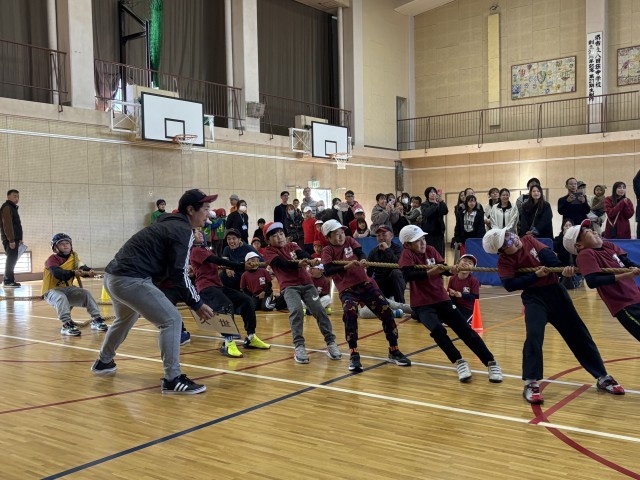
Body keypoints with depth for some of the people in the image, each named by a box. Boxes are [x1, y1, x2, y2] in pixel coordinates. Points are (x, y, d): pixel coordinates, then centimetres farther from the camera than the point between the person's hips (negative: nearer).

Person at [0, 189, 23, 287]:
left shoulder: (13, 208, 21)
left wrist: (19, 239, 20)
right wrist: (11, 240, -23)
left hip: (14, 239, 10)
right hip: (10, 239, -10)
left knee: (12, 259, 12)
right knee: (12, 258, -10)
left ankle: (8, 280, 17)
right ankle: (8, 281, -9)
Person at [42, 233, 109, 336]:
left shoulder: (73, 257, 4)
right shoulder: (52, 259, -13)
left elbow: (82, 268, -13)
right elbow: (57, 273, -31)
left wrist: (89, 271, -36)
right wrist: (73, 273, -46)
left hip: (67, 289, 5)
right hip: (51, 291, -5)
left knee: (86, 293, -13)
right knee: (61, 297, -35)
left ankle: (96, 319, -10)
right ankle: (66, 324, -38)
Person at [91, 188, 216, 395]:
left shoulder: (168, 224, 19)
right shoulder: (183, 230, -10)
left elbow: (170, 269, 21)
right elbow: (179, 275, -14)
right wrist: (197, 304, -5)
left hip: (112, 276, 10)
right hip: (130, 280, -10)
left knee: (125, 319, 34)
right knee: (171, 320, -8)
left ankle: (103, 362, 52)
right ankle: (172, 379, -7)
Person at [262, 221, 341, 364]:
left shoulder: (292, 246, 16)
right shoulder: (269, 251, 4)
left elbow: (303, 254, -5)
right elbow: (282, 264, -13)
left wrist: (312, 260, -29)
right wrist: (298, 264, -33)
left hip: (306, 283, 4)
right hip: (289, 286, -4)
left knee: (319, 310, -10)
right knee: (296, 311, -27)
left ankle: (331, 343, 1)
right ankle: (299, 347, -19)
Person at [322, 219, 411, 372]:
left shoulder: (349, 240, 9)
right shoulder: (327, 250, -1)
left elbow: (360, 252, -9)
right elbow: (328, 271, -17)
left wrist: (362, 260, -32)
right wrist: (346, 266, -31)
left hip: (365, 284, 4)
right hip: (347, 289, -4)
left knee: (387, 312, -5)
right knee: (349, 314, -32)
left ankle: (394, 352, 11)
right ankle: (354, 355, -20)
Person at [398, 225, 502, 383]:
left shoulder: (430, 250, 3)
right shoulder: (407, 254, -12)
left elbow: (443, 268, 3)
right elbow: (408, 275, -28)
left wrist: (452, 270, -20)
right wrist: (430, 272, -40)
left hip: (442, 300, 4)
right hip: (421, 305, -4)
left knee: (466, 331, -3)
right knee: (437, 330, -30)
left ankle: (491, 363, 2)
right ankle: (459, 362, -14)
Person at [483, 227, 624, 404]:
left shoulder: (528, 240, 0)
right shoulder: (504, 261, -11)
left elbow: (546, 255, -10)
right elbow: (509, 285, -22)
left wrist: (562, 268, -28)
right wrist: (536, 276, -23)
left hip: (555, 290, 4)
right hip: (534, 298, -4)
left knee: (578, 333, 10)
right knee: (534, 335, -25)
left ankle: (602, 377, 22)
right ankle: (530, 384, -14)